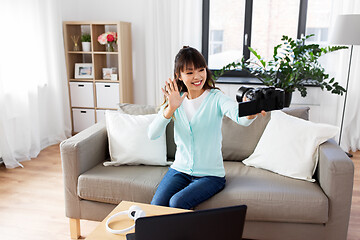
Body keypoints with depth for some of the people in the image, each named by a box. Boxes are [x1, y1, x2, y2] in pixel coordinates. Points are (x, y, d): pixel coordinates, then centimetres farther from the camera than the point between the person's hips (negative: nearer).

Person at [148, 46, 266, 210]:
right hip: (180, 169, 3)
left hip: (210, 175, -3)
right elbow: (152, 135, -11)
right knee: (156, 206, -16)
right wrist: (171, 109, -27)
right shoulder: (175, 100, 0)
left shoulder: (216, 98, -10)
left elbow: (240, 117, -31)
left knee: (177, 202, -24)